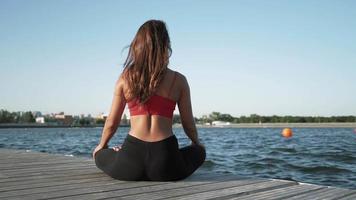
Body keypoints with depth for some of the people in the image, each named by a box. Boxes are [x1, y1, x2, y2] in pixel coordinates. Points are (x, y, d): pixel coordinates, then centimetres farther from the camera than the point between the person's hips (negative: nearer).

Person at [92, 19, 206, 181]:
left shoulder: (125, 78, 2)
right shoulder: (178, 80, 0)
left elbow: (112, 123, 9)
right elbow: (188, 125, 7)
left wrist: (101, 146, 29)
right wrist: (197, 142, 30)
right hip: (165, 167, -1)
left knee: (99, 154, 34)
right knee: (199, 151, 30)